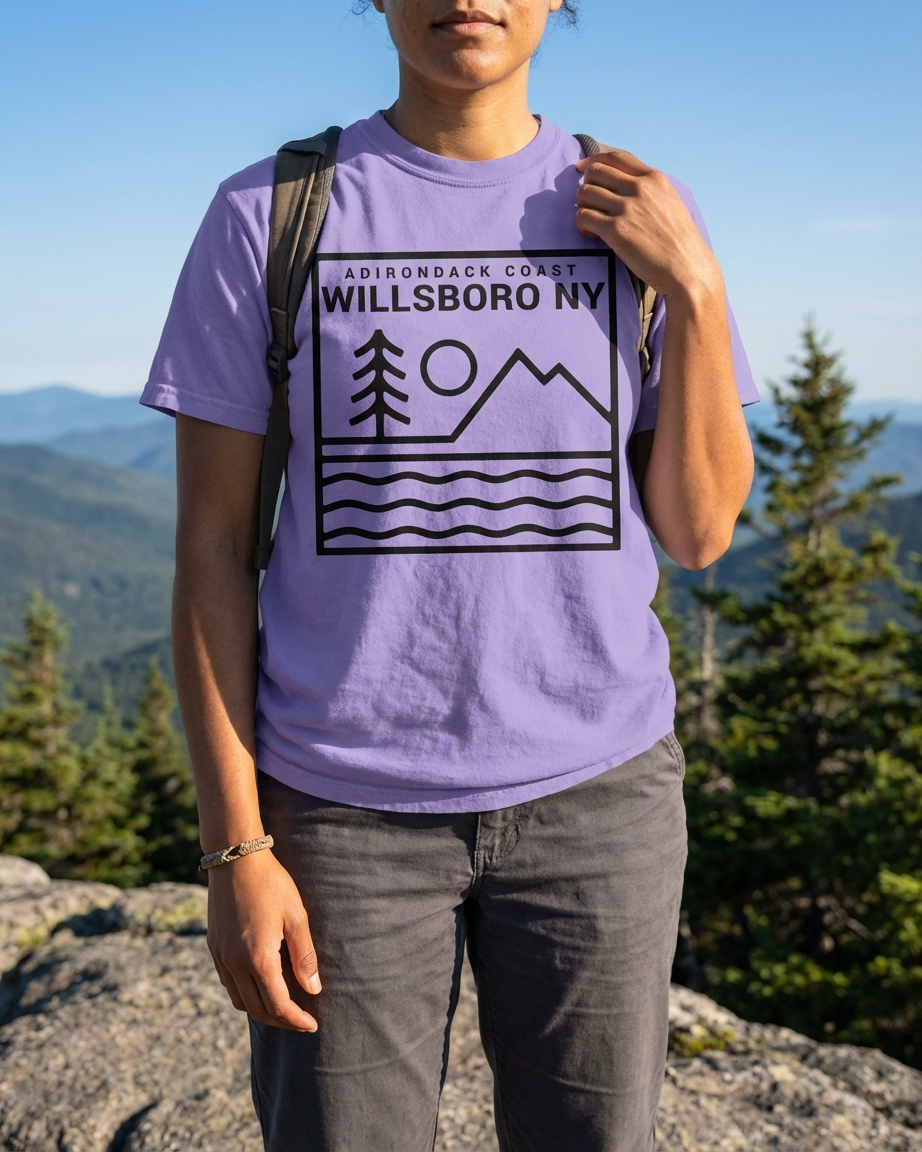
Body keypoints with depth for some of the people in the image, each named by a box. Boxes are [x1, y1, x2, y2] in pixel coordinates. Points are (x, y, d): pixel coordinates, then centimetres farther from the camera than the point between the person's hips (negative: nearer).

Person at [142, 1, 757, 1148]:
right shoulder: (267, 215, -3)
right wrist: (235, 848, -6)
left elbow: (699, 532, 2)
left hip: (596, 792, 2)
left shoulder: (642, 217, 3)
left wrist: (694, 287, -9)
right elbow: (213, 548, -3)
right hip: (347, 809, -1)